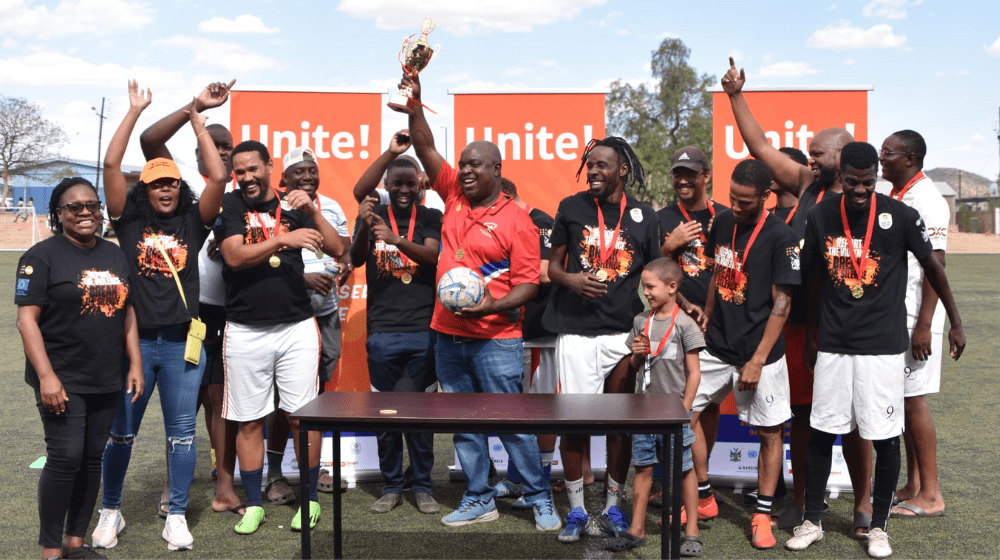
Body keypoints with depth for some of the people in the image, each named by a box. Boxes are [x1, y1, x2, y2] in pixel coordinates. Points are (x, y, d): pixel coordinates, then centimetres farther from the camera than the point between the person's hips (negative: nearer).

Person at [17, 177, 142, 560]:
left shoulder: (114, 255, 13)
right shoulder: (42, 256, -5)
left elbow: (127, 313, 17)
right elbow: (26, 319, -11)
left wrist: (135, 365, 10)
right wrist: (46, 376, -18)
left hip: (106, 382, 6)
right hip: (61, 380, -5)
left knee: (92, 459, 8)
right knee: (66, 458, -8)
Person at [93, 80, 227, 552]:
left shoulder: (193, 222, 5)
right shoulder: (129, 221, 4)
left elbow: (219, 177, -7)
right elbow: (110, 164, -5)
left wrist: (197, 120, -2)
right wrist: (135, 111, -3)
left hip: (181, 341, 0)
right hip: (134, 339, 0)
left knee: (181, 431, 6)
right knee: (121, 432, 9)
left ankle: (177, 517, 17)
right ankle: (110, 512, 26)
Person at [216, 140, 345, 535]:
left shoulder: (293, 206, 8)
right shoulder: (229, 206, 4)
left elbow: (337, 250, 1)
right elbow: (235, 256, -11)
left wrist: (312, 212, -13)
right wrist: (282, 239, -22)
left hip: (297, 327, 1)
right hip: (245, 331, -1)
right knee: (249, 420, 6)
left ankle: (310, 500, 16)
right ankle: (253, 505, 19)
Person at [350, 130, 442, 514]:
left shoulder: (431, 218, 7)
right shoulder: (374, 215, 7)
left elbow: (432, 255, -11)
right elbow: (355, 260, -8)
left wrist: (397, 240, -28)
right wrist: (363, 229, -27)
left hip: (423, 331, 0)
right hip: (383, 332, 0)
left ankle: (422, 486, 16)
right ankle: (391, 486, 17)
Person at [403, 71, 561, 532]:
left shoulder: (516, 220, -8)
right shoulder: (455, 195, 7)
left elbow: (528, 284, -9)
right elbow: (425, 149, 3)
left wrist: (492, 305, -24)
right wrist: (414, 104, -9)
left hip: (496, 339, -5)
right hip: (449, 335, 6)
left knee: (512, 423, 0)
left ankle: (540, 500, 15)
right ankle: (479, 500, 25)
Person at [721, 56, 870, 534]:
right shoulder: (807, 186, 8)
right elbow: (762, 148, 11)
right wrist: (736, 96, 10)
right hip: (798, 321, 5)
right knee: (801, 414, 12)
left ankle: (863, 507, 18)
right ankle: (799, 503, 23)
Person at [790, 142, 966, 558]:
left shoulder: (900, 216, -7)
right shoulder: (821, 216, 1)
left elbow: (932, 267, 5)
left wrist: (955, 322, 10)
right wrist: (811, 336, 17)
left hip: (883, 344, -2)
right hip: (833, 344, 2)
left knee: (885, 438, 2)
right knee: (820, 432, 6)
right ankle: (812, 521, 19)